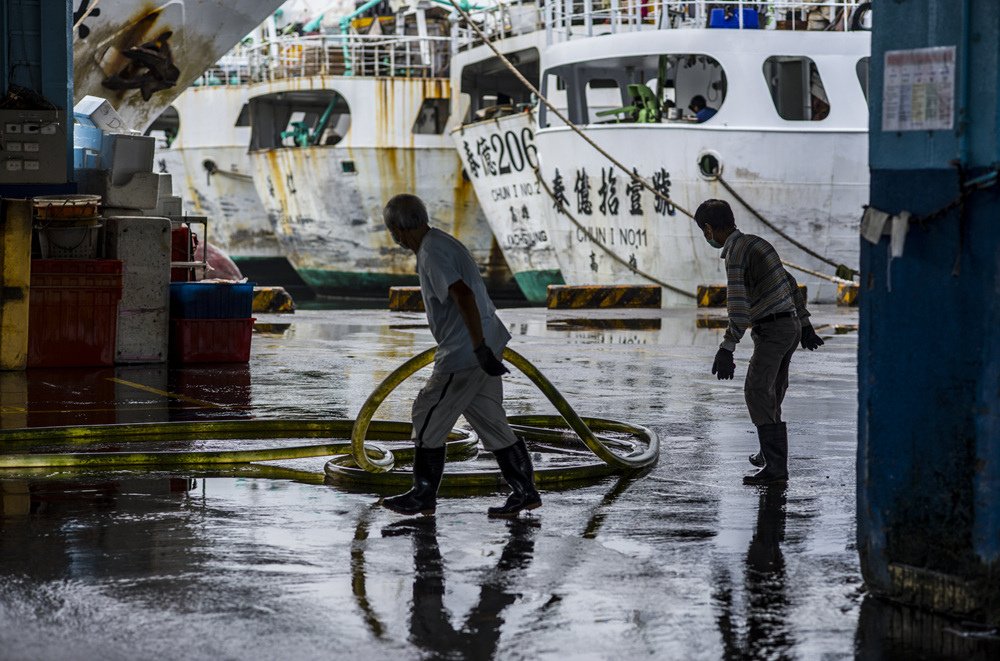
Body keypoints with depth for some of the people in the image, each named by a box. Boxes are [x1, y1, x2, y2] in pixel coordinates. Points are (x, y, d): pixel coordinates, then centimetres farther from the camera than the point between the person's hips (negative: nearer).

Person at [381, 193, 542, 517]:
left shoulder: (432, 253, -17)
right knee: (489, 420, 12)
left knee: (428, 417, 2)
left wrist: (481, 349, -30)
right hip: (478, 348, 10)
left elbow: (463, 296, -29)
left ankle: (423, 496, 12)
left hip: (465, 354, -10)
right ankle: (525, 491, 12)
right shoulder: (440, 242, 15)